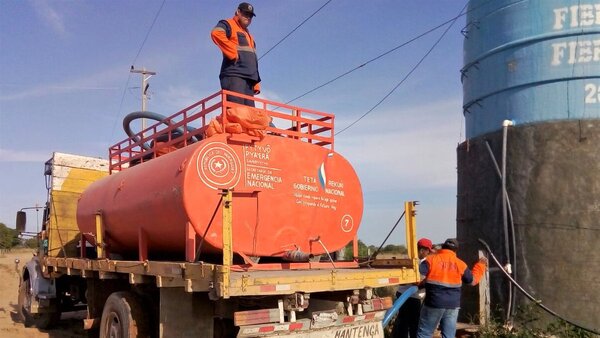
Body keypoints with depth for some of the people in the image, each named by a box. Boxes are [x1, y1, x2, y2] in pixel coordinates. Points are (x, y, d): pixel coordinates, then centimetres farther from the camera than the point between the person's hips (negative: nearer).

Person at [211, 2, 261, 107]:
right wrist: (233, 53, -16)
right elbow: (216, 33, -16)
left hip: (249, 78, 8)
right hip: (234, 75, -8)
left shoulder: (248, 35, 33)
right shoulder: (228, 25, 8)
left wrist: (256, 82, 17)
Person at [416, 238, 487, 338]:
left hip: (434, 303, -3)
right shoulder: (460, 264, 5)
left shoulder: (431, 259, -4)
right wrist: (480, 265, 31)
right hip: (452, 305, 3)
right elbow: (472, 280, 18)